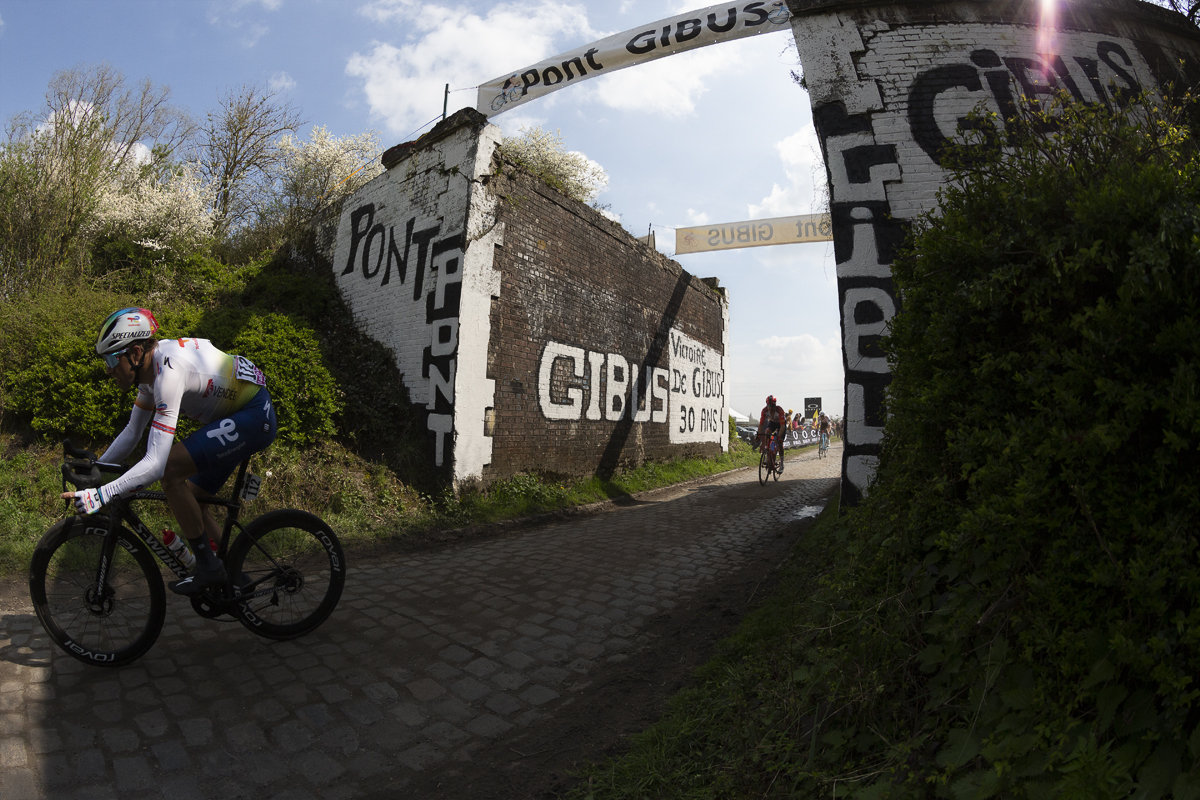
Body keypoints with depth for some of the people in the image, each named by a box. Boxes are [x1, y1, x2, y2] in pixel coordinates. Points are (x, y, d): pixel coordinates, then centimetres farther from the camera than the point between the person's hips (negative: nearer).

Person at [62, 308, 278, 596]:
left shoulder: (169, 372, -25)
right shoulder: (150, 368, 6)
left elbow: (155, 463, -29)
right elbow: (131, 433, 19)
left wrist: (100, 495, -26)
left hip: (255, 416, -10)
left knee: (169, 470, -20)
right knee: (189, 498, 12)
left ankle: (209, 567, -6)